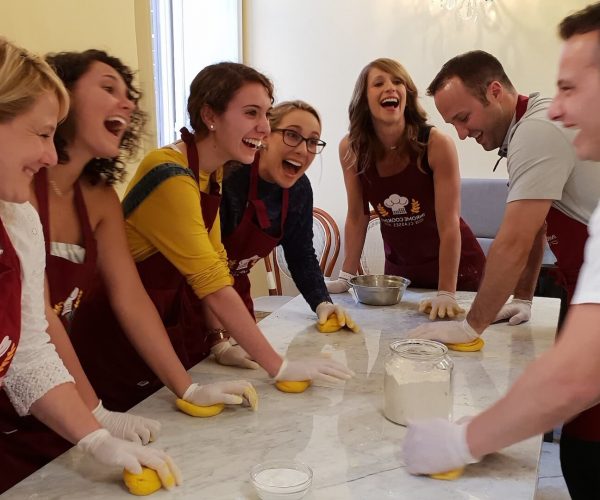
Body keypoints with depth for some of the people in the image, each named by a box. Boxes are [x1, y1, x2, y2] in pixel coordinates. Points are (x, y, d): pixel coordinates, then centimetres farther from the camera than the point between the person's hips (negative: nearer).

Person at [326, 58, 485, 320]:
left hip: (455, 267, -2)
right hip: (398, 268, 3)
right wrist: (346, 277, -5)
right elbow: (357, 216, -3)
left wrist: (446, 294, -26)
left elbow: (449, 225, -22)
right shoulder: (351, 149, -11)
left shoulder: (436, 143, -22)